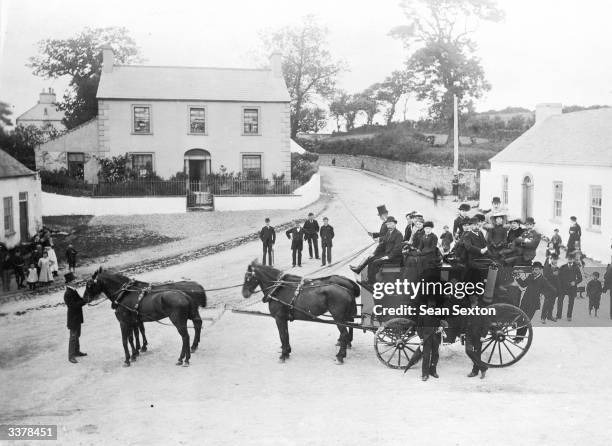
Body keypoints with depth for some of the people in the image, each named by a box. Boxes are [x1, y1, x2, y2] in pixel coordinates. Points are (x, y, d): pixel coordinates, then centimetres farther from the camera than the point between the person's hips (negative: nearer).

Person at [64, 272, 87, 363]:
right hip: (73, 318, -9)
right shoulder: (68, 294, -23)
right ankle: (71, 356, 8)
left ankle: (77, 351, 36)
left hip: (77, 317, 9)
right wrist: (85, 301, -28)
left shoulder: (73, 291, 5)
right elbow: (74, 305, -29)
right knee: (73, 336, -1)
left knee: (77, 335, 21)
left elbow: (78, 300, 13)